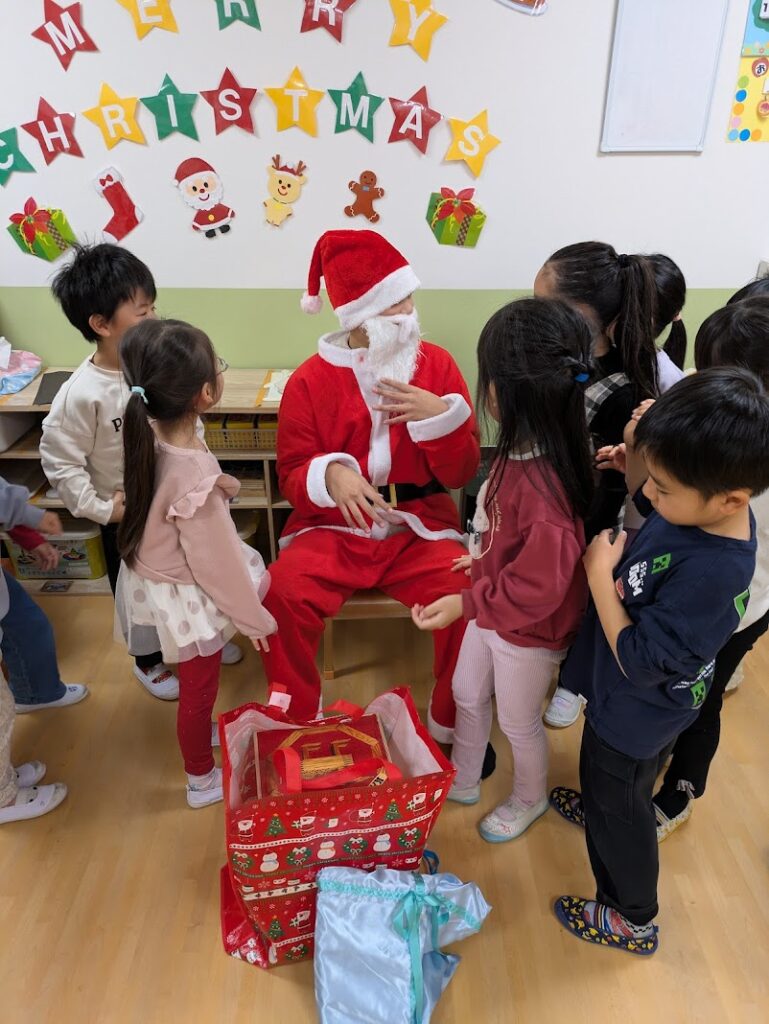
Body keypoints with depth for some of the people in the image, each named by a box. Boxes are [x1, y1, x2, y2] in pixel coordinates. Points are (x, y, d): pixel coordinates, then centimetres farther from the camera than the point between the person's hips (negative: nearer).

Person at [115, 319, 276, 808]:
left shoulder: (150, 431, -14)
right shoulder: (195, 478, -37)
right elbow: (216, 562, -25)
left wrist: (219, 487, -7)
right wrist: (253, 617, -11)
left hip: (154, 575, 7)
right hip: (186, 597, -7)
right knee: (199, 692, 18)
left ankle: (200, 732, 58)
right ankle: (203, 780, 43)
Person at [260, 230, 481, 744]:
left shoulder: (438, 363, 1)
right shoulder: (311, 379, -1)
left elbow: (463, 473, 0)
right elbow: (292, 473, -1)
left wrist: (439, 414, -20)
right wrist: (330, 475, -24)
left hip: (421, 528, 1)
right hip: (333, 528, 0)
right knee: (283, 593, -27)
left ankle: (452, 725, 5)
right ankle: (300, 723, 2)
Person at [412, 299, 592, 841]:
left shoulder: (545, 484, -38)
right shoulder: (524, 448, -11)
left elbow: (539, 586, -31)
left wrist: (466, 603, -25)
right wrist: (482, 556, 17)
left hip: (528, 630, -8)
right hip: (492, 608, 8)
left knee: (519, 722, 20)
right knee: (468, 695, 27)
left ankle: (529, 799, 52)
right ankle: (463, 781, 54)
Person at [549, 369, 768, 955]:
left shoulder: (710, 575, -40)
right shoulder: (699, 505, -17)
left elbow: (639, 660, -31)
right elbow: (639, 494, 6)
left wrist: (599, 575, -27)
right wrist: (639, 450, -14)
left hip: (636, 714, -7)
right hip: (626, 698, 8)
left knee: (619, 809, 19)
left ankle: (633, 920, 45)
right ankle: (600, 806, 67)